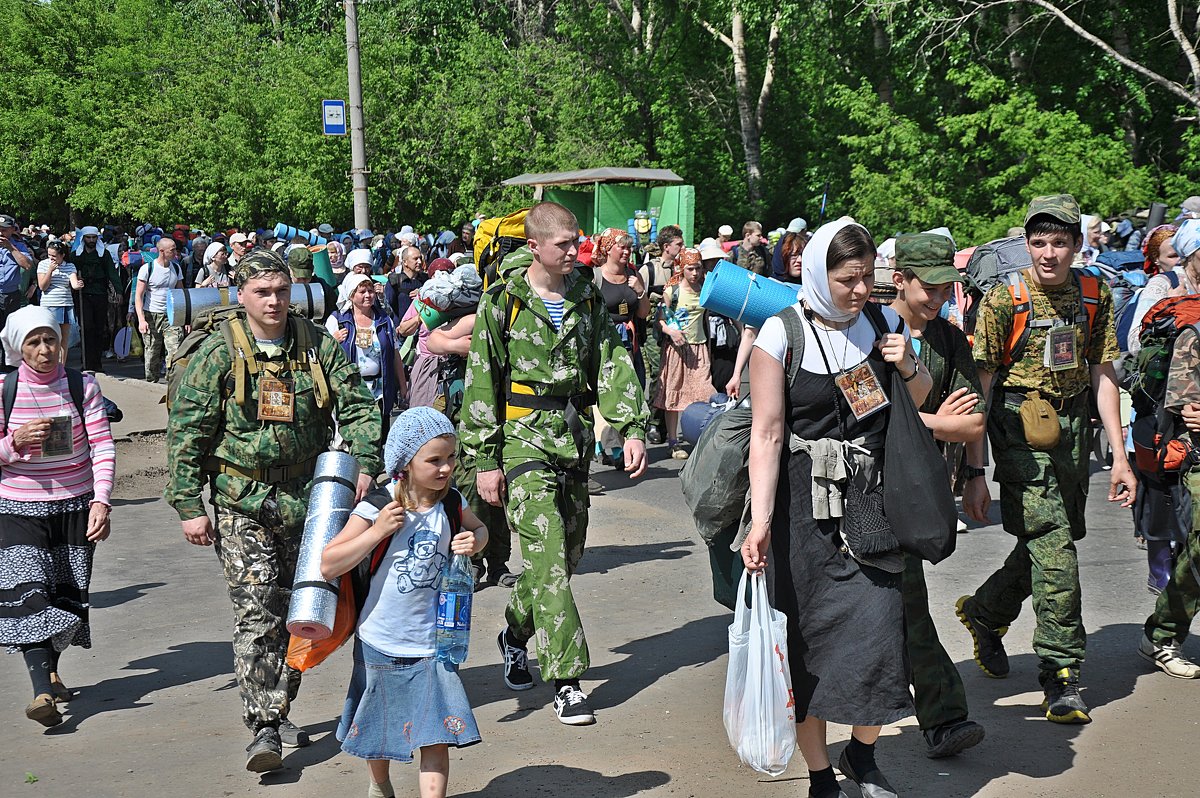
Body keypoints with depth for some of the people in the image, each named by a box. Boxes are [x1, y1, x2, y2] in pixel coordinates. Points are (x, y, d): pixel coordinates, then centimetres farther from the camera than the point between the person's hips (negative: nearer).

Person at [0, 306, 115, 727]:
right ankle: (43, 693, -20)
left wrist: (101, 502, -16)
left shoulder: (82, 385, -2)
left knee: (68, 596, 9)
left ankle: (50, 670, 33)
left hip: (76, 507, 1)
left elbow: (103, 446, -6)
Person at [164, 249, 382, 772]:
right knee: (257, 614, -12)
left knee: (296, 612, 10)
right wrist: (189, 506, -9)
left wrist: (364, 463, -12)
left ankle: (277, 711, 25)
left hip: (305, 499, 4)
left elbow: (357, 406, 5)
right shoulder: (217, 353, -5)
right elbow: (187, 433, -5)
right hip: (241, 502, -4)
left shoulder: (318, 346, 3)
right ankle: (262, 728, -11)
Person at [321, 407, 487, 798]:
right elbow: (328, 566, -17)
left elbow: (478, 528, 19)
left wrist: (474, 541, -6)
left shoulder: (451, 503, -5)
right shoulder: (378, 507, -17)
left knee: (436, 738, -6)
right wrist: (377, 531, -27)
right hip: (380, 644, -1)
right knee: (377, 733, 20)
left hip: (433, 645, 1)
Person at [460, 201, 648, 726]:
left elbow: (613, 365, 5)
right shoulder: (503, 303, -4)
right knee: (548, 559, -11)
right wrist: (485, 460, -6)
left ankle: (516, 633, 36)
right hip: (524, 437, -5)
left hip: (574, 438, 5)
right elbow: (481, 385, -3)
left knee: (569, 552, 12)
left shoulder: (586, 299, 9)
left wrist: (632, 428, -9)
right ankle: (567, 680, -9)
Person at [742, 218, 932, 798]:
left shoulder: (882, 322, 6)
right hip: (805, 507, -3)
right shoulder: (782, 335, -8)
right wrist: (759, 523, -17)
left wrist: (909, 368, -2)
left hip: (872, 504, 3)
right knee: (810, 640, 3)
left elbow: (922, 401, 21)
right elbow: (767, 434, -10)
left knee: (880, 630, -5)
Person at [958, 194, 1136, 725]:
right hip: (1021, 428, -5)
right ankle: (1062, 673, -4)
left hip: (1074, 427, 5)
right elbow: (979, 386, -9)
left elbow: (1102, 375, 6)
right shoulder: (1004, 299, -10)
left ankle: (985, 612, 40)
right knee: (1055, 546, -12)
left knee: (1051, 538, 14)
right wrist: (973, 471, -11)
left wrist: (1119, 456, 1)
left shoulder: (1095, 294, 2)